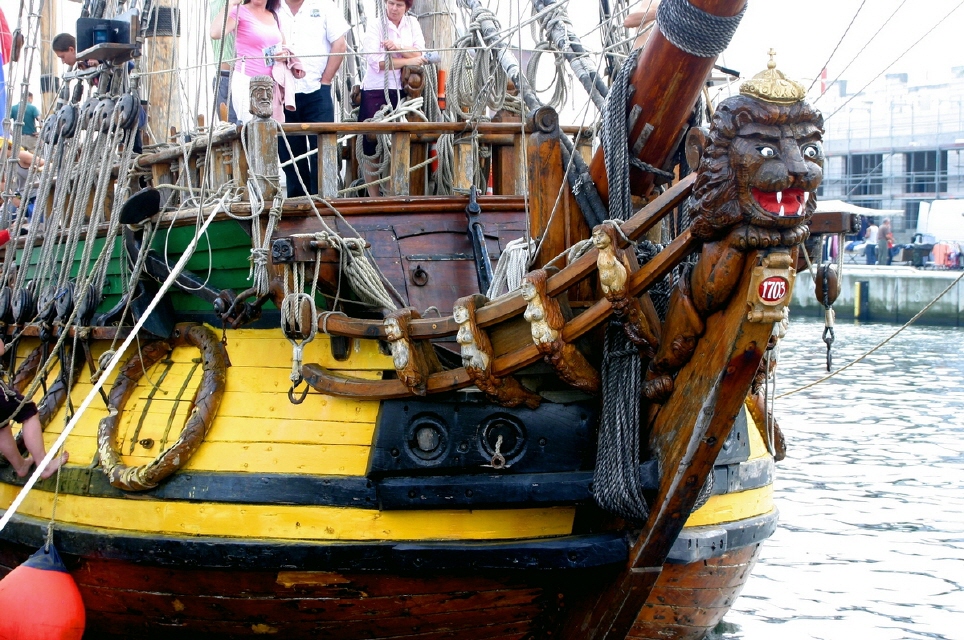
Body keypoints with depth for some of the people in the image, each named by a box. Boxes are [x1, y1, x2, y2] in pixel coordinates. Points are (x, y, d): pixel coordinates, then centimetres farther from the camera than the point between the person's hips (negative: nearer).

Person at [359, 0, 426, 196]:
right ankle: (373, 196, 0)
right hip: (376, 91, -3)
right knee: (371, 143, -6)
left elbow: (419, 53, -1)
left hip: (402, 91, 3)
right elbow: (375, 61, -13)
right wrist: (408, 61, -12)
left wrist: (397, 48, -18)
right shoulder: (375, 26, -1)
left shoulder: (412, 23, 11)